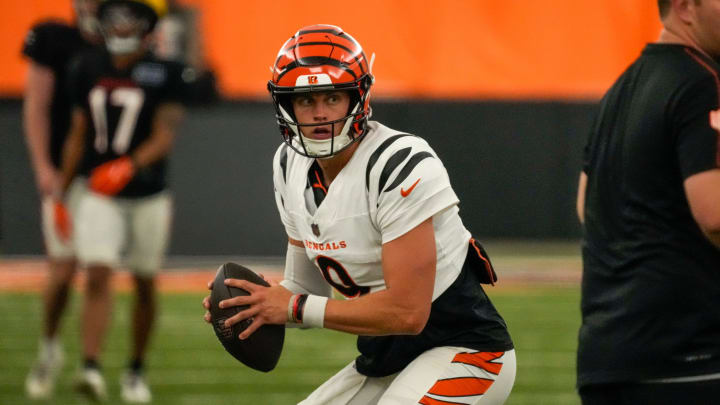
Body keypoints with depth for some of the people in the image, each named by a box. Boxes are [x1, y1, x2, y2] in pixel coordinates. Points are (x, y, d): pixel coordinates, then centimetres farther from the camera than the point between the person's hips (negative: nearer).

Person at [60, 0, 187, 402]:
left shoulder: (166, 74, -7)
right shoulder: (89, 68, 4)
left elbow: (164, 138, -14)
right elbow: (78, 135, 12)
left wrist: (129, 166, -31)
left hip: (148, 197, -1)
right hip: (99, 197, 1)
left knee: (145, 286, 9)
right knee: (98, 277, -15)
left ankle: (136, 370, 25)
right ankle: (91, 368, -23)